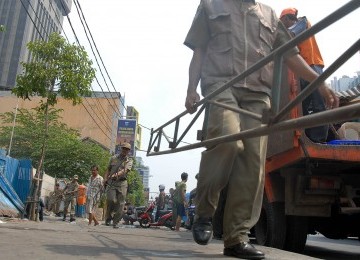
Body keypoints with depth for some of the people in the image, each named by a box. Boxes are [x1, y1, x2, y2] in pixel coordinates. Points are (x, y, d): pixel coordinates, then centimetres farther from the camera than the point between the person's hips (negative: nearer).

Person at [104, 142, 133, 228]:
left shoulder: (129, 160, 7)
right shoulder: (113, 158, 15)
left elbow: (125, 170, -11)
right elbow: (108, 169, 19)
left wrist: (117, 175, -29)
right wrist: (105, 178, 2)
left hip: (122, 183, 0)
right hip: (111, 182, 0)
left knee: (120, 204, -2)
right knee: (111, 200, -15)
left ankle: (116, 222, 10)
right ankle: (108, 218, 6)